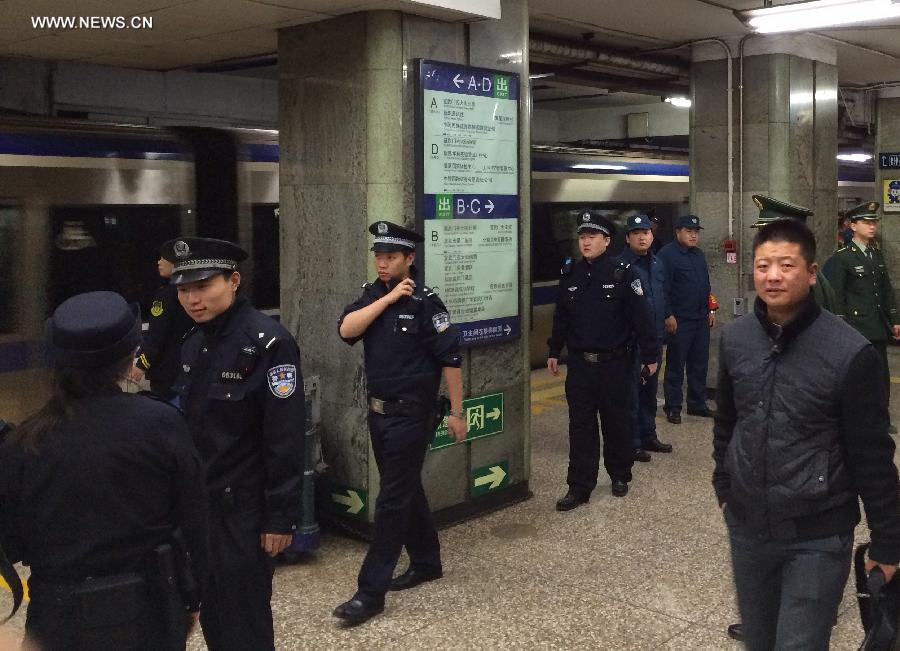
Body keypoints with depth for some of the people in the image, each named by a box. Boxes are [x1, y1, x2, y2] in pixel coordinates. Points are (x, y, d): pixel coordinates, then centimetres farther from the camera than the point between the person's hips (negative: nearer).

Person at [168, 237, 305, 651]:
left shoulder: (268, 343, -17)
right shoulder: (194, 344, 8)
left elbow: (285, 439, -18)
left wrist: (281, 516, -19)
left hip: (245, 507, -7)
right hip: (201, 502, 7)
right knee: (212, 617, 17)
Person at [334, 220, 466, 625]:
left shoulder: (424, 302, -13)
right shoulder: (370, 295, 5)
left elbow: (450, 359, -12)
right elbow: (346, 330, -12)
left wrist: (456, 412, -12)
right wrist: (388, 297, -18)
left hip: (410, 414, -7)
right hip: (378, 411, 7)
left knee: (392, 498, -4)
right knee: (405, 489, 17)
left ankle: (370, 591, 1)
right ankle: (426, 562, 33)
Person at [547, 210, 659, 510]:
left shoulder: (624, 274, -9)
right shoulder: (570, 274, 4)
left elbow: (641, 317, -9)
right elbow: (561, 316, 13)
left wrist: (650, 356, -8)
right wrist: (554, 351, 16)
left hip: (614, 362, -3)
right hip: (579, 362, 3)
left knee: (617, 422, 12)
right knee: (580, 425, 5)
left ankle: (619, 476, 31)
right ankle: (579, 486, 11)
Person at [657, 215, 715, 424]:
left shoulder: (699, 254, 16)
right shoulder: (667, 254, -9)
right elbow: (662, 288, -15)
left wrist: (711, 310, 17)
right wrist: (668, 316, -18)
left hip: (701, 319, 8)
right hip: (679, 320, -8)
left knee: (699, 364, 12)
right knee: (675, 365, 0)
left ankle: (697, 404, 22)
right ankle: (673, 407, 7)